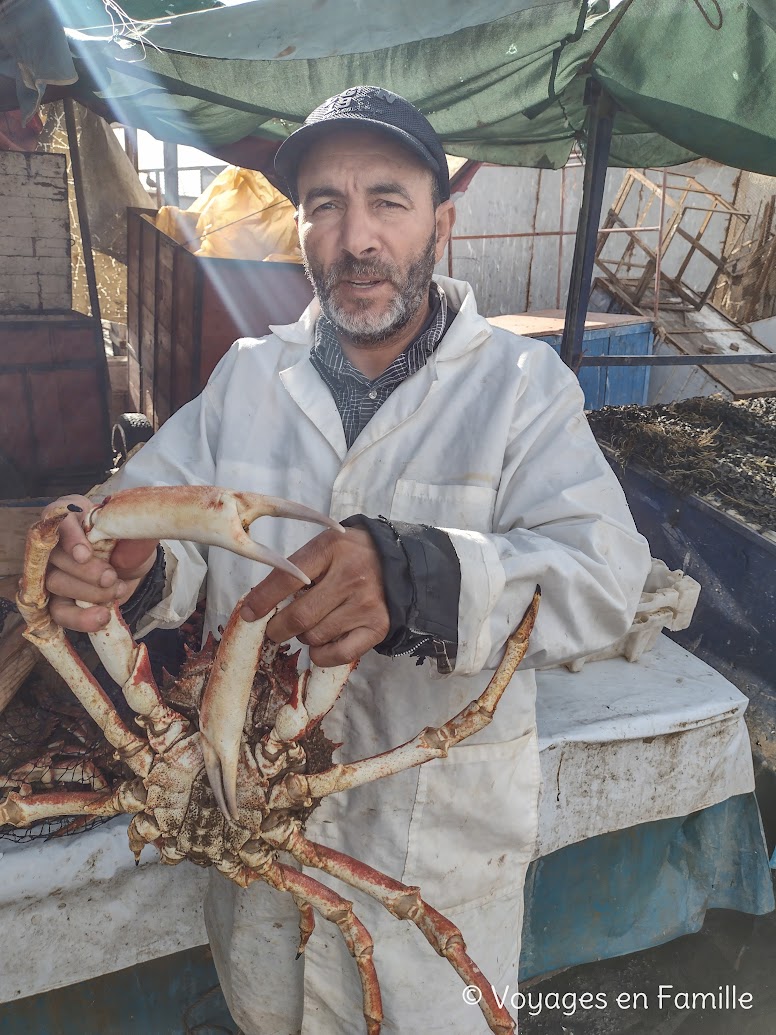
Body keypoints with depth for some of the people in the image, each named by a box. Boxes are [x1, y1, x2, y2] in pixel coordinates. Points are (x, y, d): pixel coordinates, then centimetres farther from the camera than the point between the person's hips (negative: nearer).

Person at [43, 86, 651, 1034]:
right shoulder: (246, 375, 1)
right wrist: (127, 569, -29)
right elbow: (163, 509, -4)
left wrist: (415, 578, -42)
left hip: (443, 828, -3)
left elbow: (602, 578, -23)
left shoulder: (522, 383, -11)